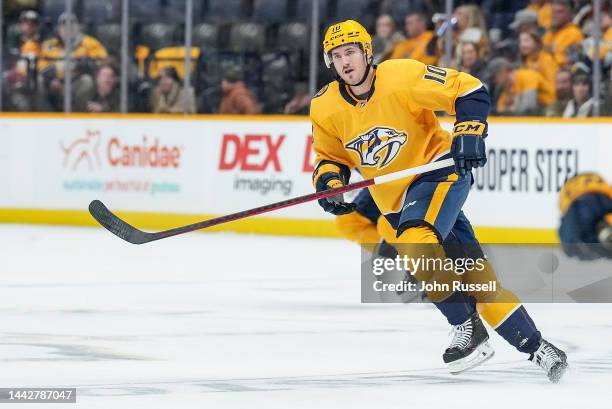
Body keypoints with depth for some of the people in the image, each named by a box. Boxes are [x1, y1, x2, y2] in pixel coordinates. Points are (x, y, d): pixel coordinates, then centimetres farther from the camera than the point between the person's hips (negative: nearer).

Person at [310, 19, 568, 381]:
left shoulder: (402, 76, -18)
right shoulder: (326, 109, -3)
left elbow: (471, 92, -14)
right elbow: (330, 157, 12)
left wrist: (469, 134, -25)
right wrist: (329, 183, -8)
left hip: (440, 171, -5)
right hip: (394, 200, 5)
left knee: (414, 241, -33)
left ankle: (468, 329, -22)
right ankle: (534, 346, 12)